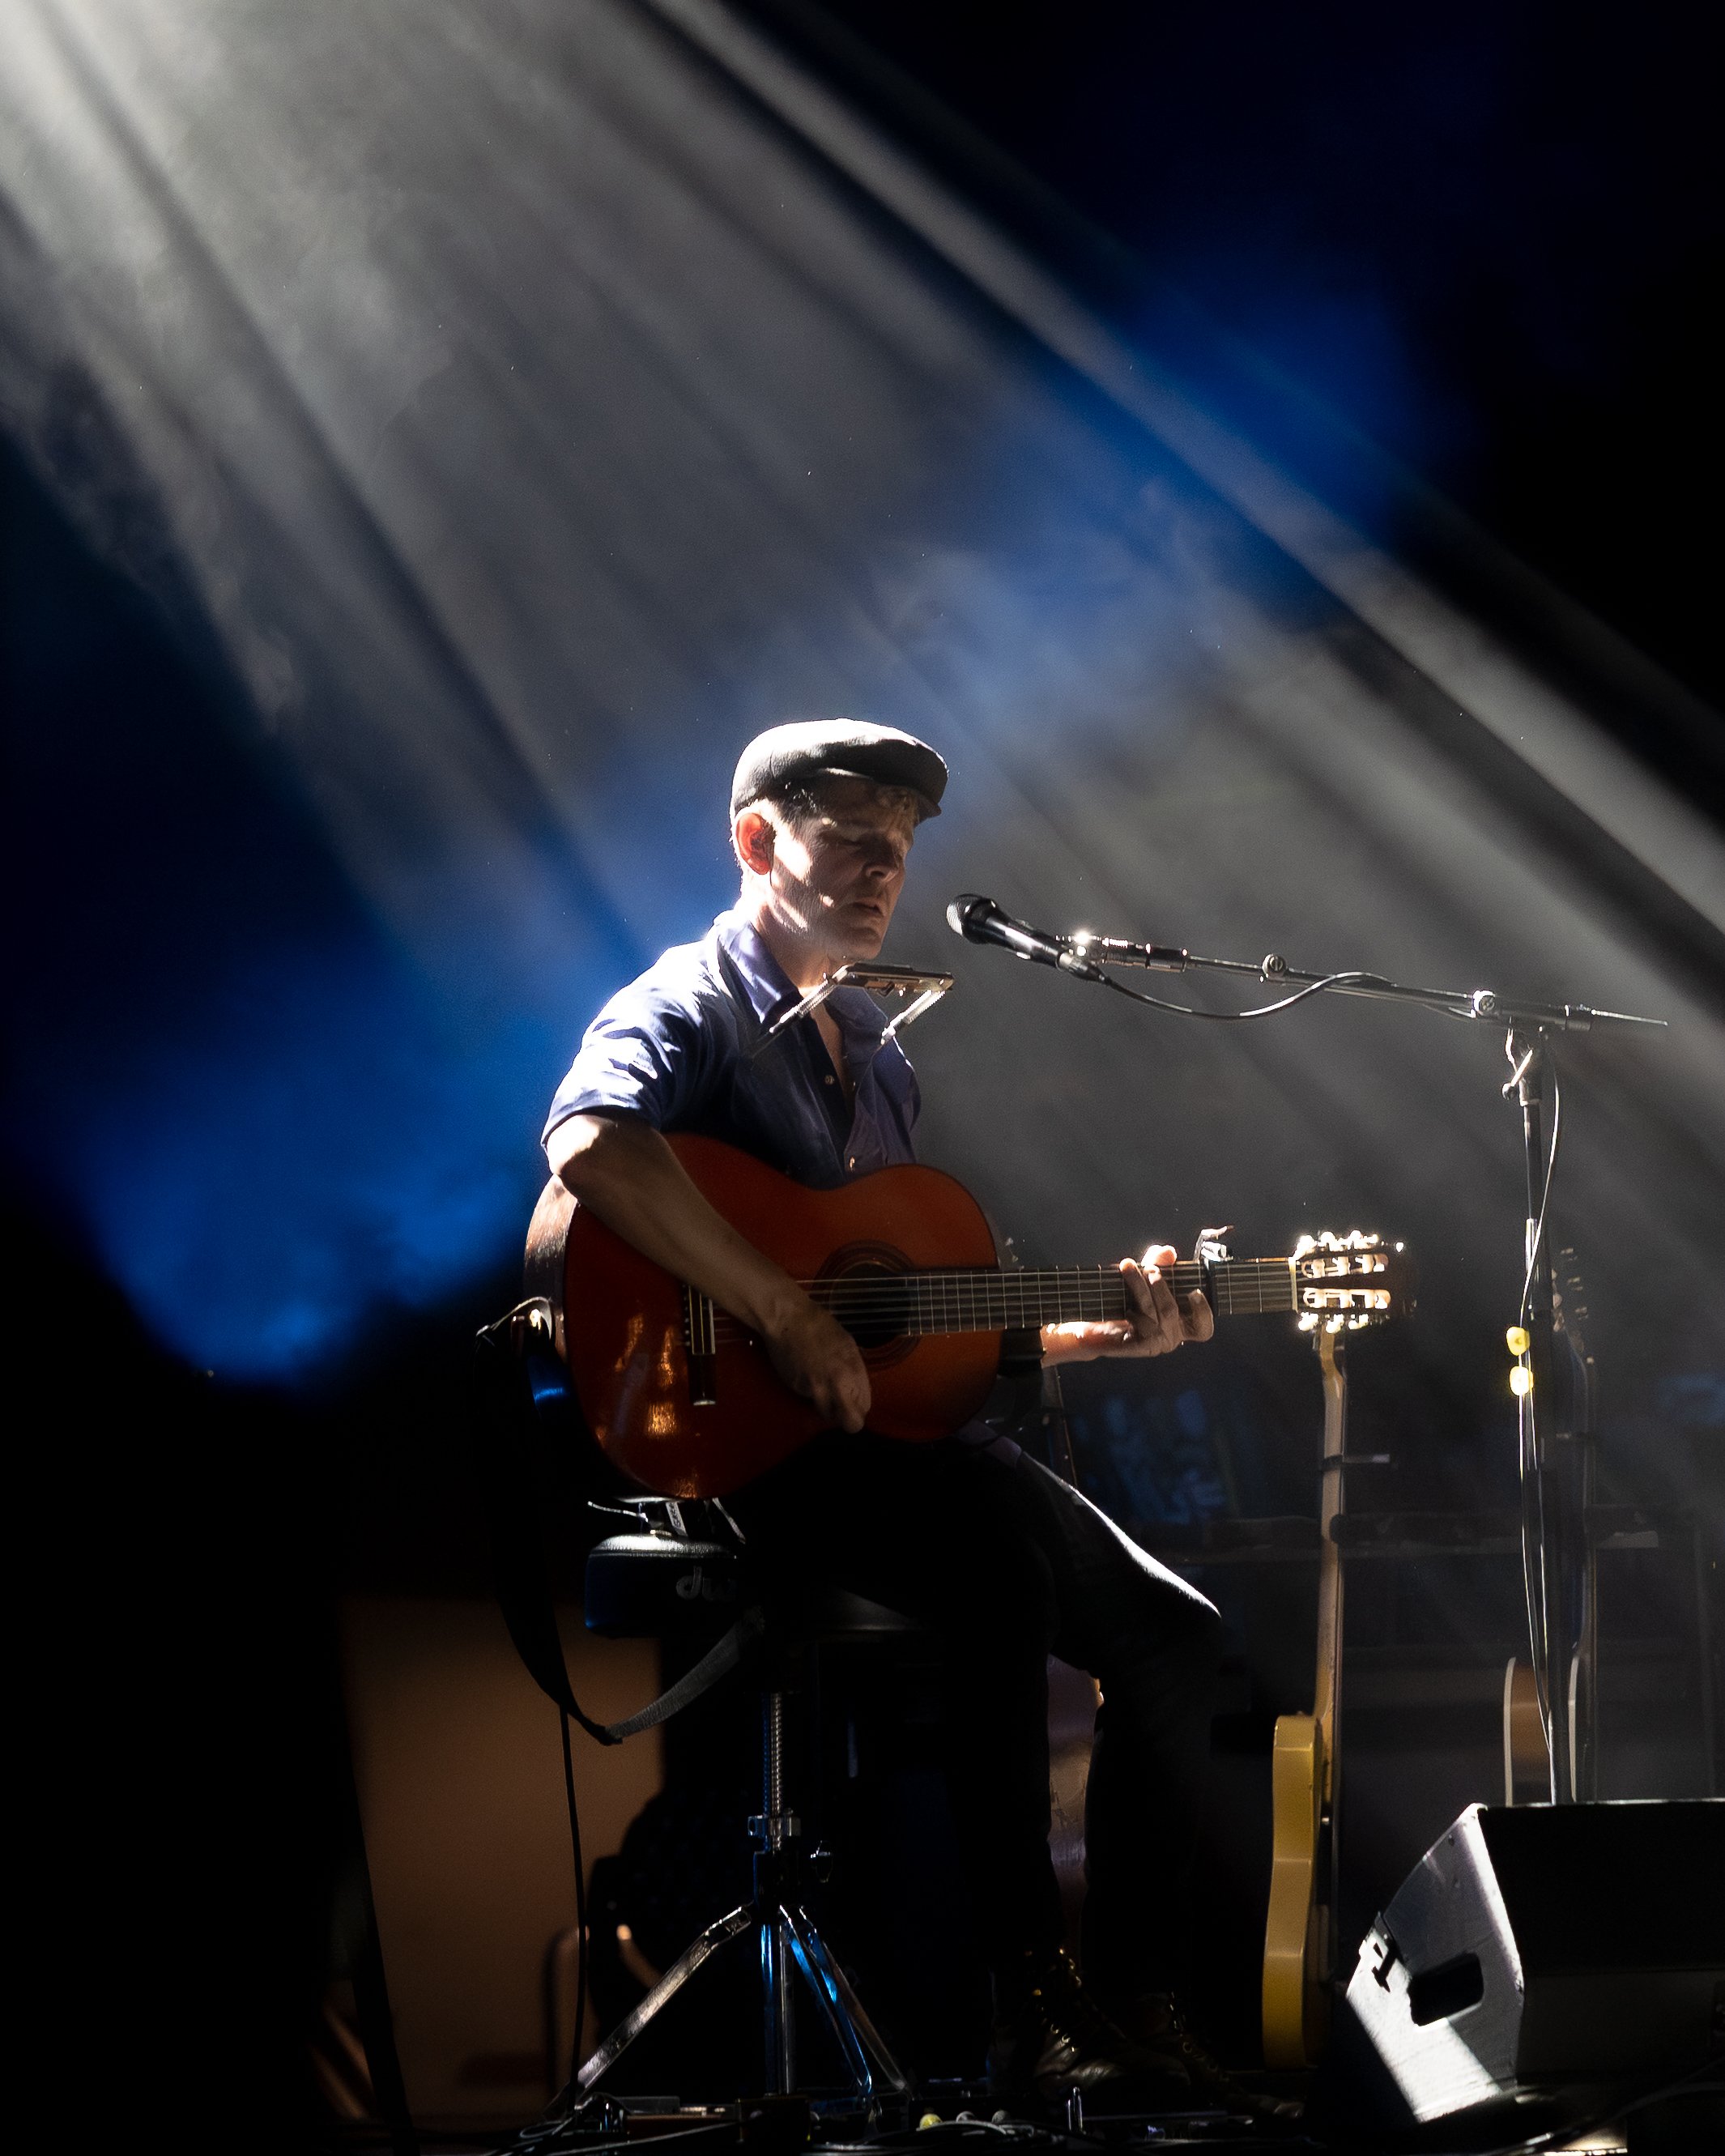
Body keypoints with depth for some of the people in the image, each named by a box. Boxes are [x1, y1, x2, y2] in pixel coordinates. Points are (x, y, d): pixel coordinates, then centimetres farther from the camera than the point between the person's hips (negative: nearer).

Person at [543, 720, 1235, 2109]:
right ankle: (1034, 2010, -31)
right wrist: (790, 1319, -28)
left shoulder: (878, 1057, 24)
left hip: (884, 1423, 9)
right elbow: (591, 1149, -30)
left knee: (1170, 1631, 0)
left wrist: (1108, 1332, 10)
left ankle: (1134, 2006, 4)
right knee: (1003, 1550, -35)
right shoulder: (685, 1011, -4)